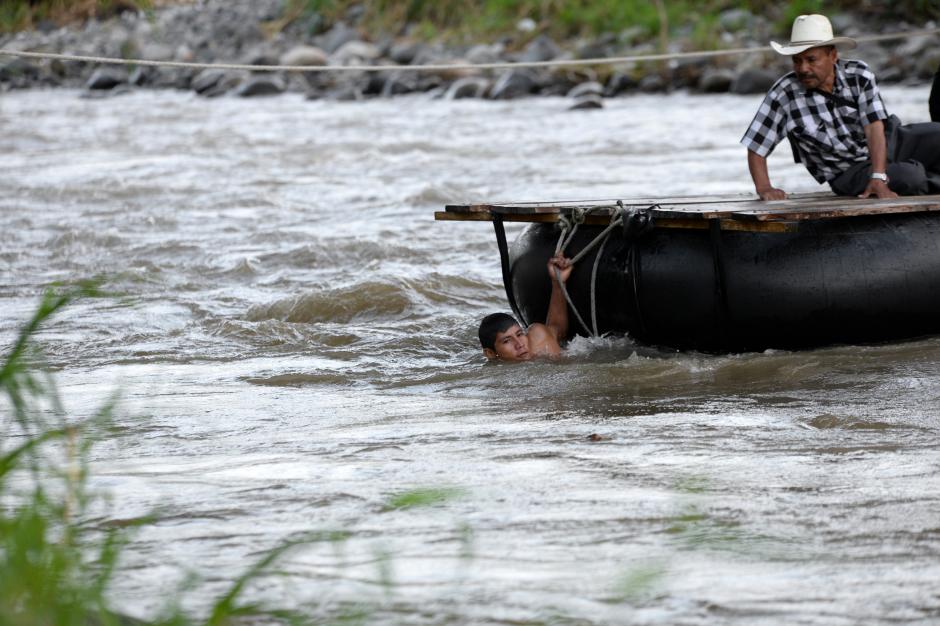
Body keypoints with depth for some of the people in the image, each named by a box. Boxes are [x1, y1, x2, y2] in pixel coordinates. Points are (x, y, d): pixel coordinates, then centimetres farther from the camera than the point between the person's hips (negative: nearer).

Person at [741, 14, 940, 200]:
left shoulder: (860, 75, -11)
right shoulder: (783, 95, -16)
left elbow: (874, 128, -20)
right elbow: (756, 149, -13)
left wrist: (878, 178, -33)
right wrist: (763, 188, -31)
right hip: (849, 172, -3)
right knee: (909, 177, -30)